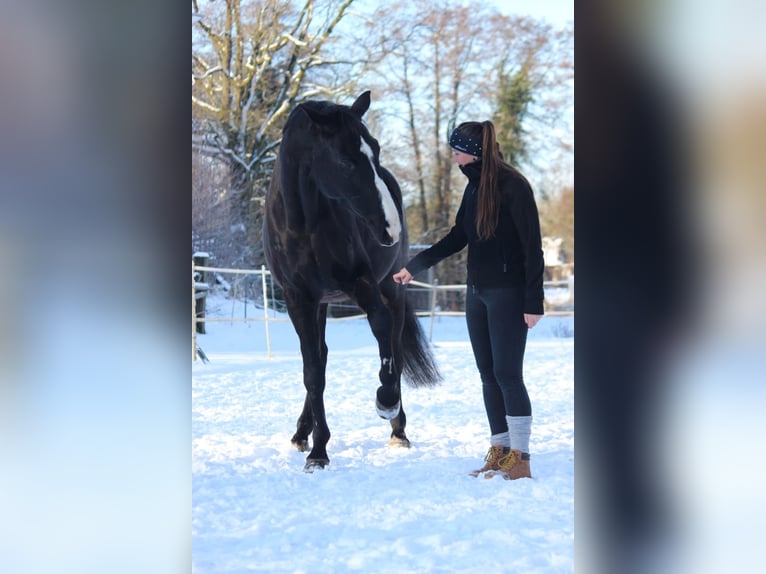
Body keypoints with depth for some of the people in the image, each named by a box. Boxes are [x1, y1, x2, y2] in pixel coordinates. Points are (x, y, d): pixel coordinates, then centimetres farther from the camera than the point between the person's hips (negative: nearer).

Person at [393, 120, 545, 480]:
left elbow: (532, 246, -15)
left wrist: (534, 302, -18)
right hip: (477, 292, 8)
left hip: (508, 294, -8)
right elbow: (458, 238, 20)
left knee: (507, 374, -9)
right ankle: (499, 451, 12)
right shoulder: (474, 187, 10)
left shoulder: (514, 187, -14)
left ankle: (520, 458, -5)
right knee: (488, 374, 7)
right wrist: (415, 265, 17)